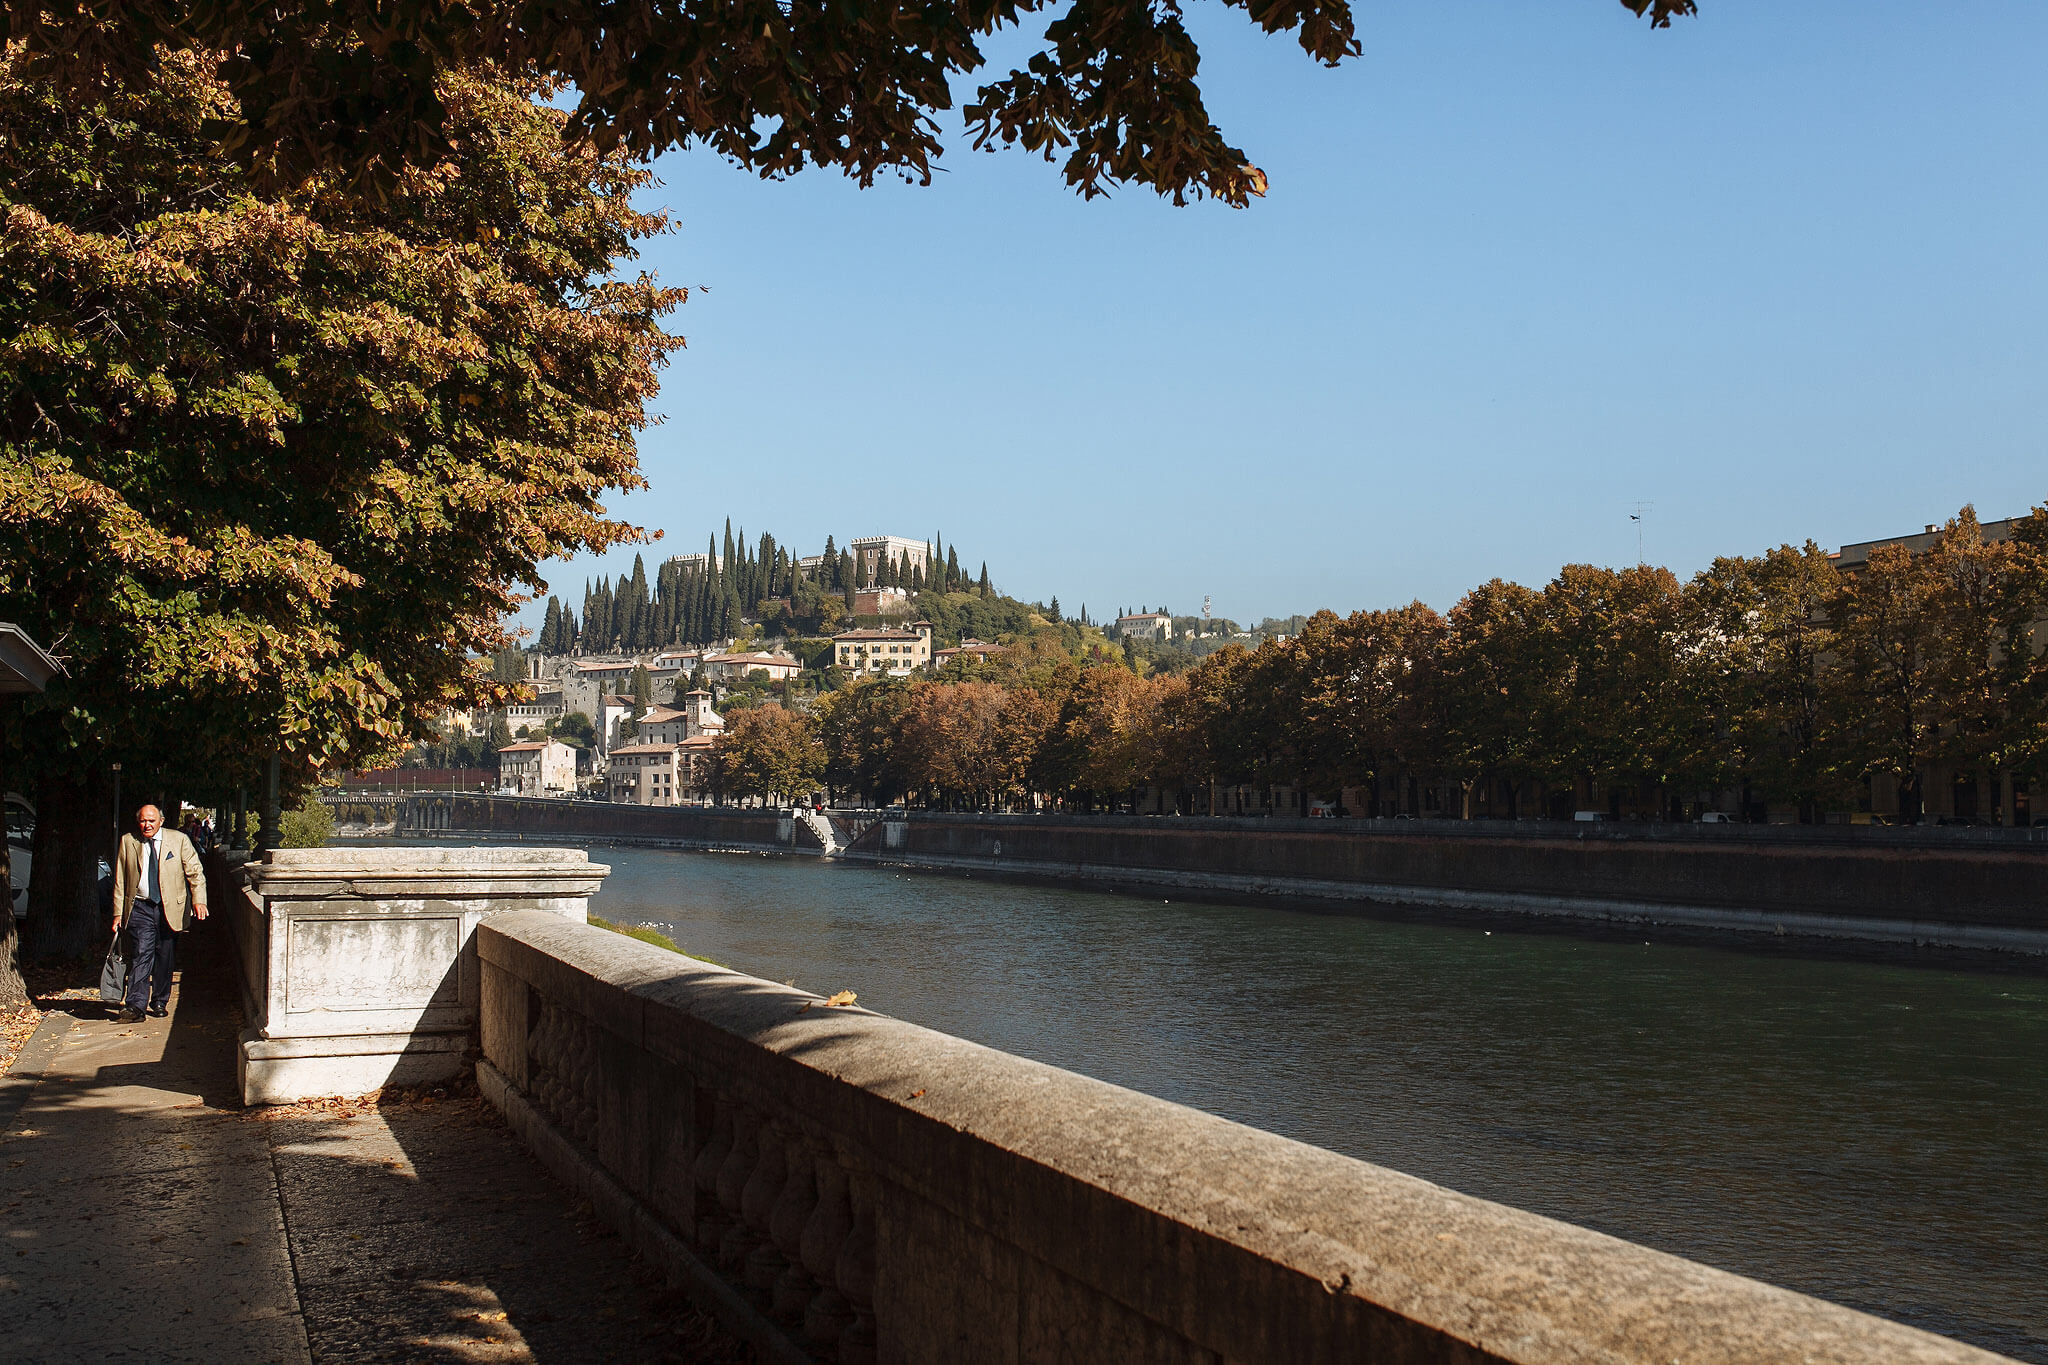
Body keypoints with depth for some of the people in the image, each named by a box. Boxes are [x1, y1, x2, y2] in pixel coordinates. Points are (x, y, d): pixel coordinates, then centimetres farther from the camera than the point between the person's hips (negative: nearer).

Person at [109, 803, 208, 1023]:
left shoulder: (179, 840, 1)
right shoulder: (127, 842, 5)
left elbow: (195, 873, 3)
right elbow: (120, 881, 9)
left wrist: (198, 901, -9)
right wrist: (118, 913, 5)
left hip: (170, 908, 0)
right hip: (140, 908, 0)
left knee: (165, 958, 7)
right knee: (140, 956, -11)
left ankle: (159, 1003, 21)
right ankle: (135, 1007, -13)